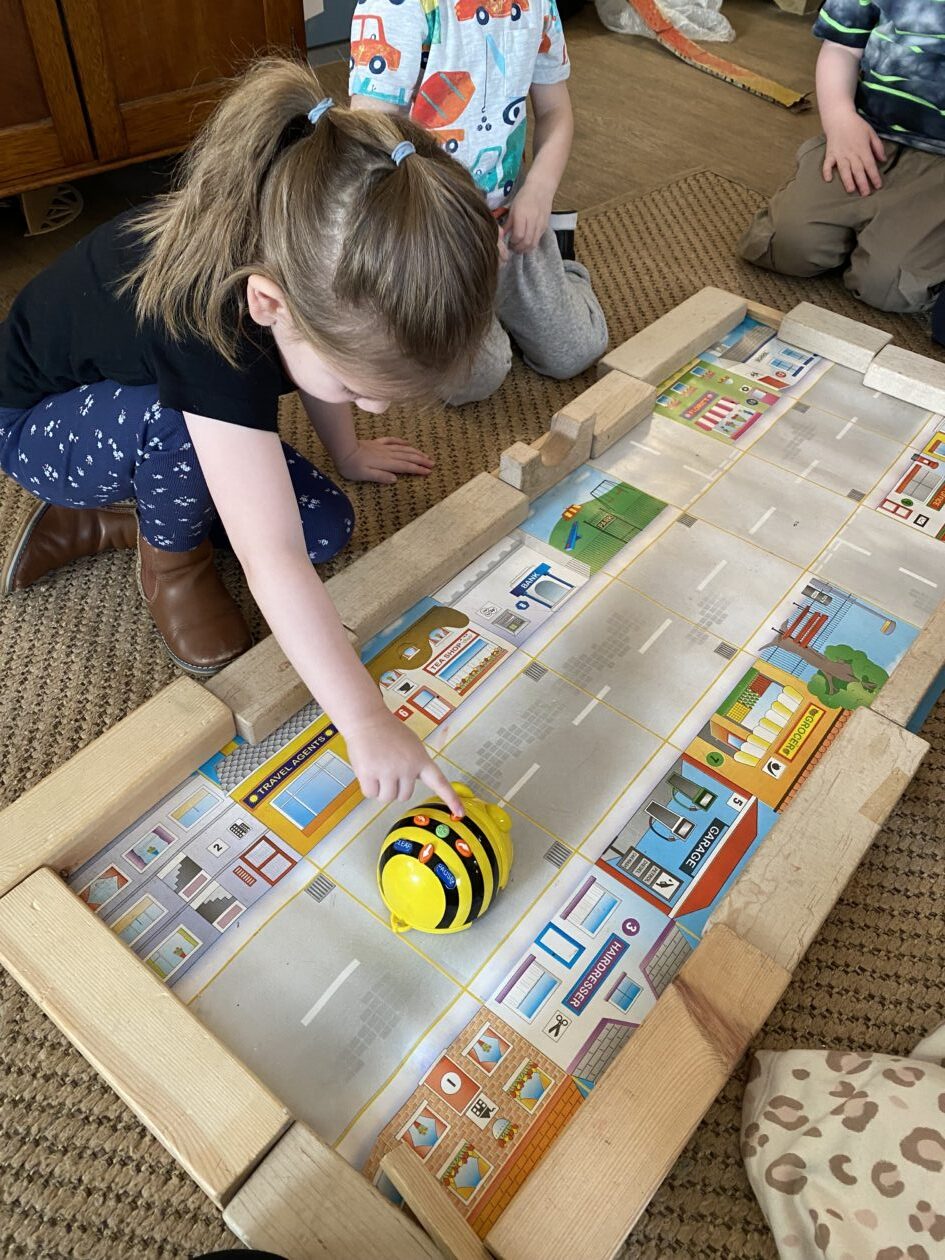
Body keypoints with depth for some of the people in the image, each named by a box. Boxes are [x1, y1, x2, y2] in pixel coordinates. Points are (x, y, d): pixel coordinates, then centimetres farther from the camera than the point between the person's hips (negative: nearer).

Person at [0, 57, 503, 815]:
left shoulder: (298, 248, -25)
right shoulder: (204, 322, -44)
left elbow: (314, 346, 1)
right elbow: (272, 561, -47)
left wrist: (347, 452, 12)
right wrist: (367, 722, -45)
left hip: (138, 391, 6)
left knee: (326, 527, -9)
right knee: (179, 423, -40)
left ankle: (94, 525, 6)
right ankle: (170, 560, -6)